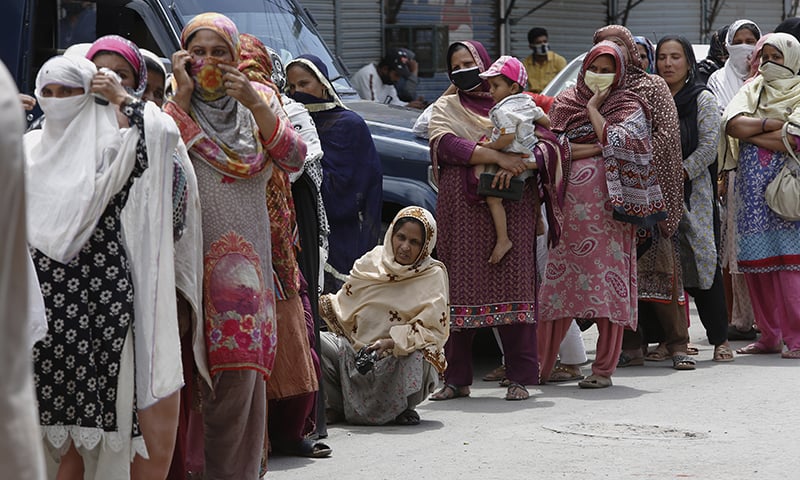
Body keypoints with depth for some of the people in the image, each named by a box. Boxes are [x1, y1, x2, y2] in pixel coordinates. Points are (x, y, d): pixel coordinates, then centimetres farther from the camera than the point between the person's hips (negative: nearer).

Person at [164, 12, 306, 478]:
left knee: (241, 369, 0)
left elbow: (294, 157, -2)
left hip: (244, 255, 2)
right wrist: (183, 93, -11)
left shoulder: (259, 101, 12)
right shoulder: (172, 105, 5)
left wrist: (255, 104, -11)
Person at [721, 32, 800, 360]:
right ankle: (769, 336, 10)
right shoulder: (752, 90, 18)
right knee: (755, 263, 2)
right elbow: (732, 124, 0)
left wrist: (750, 133, -5)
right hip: (752, 188, 5)